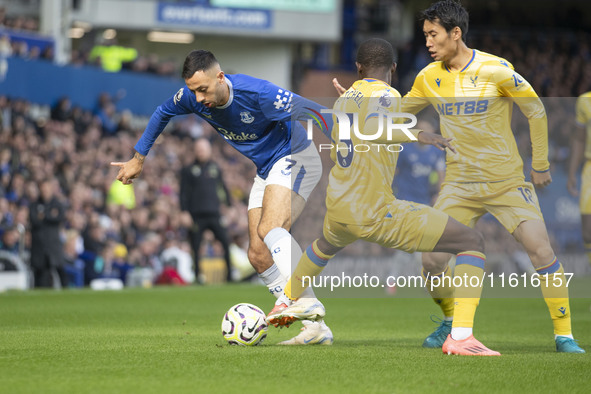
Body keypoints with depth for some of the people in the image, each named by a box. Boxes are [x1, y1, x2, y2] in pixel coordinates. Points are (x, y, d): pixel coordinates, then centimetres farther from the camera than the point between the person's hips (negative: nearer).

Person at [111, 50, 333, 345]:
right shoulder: (192, 97, -9)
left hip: (295, 159, -8)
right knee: (258, 254, -4)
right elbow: (162, 114, 13)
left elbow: (315, 114, -26)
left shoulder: (258, 94, -30)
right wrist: (138, 159, 20)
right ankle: (317, 330, -6)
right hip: (265, 171, 8)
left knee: (269, 228, -33)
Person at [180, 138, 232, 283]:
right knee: (195, 248, -1)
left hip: (214, 214, 2)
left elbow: (223, 188, 21)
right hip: (196, 215, -2)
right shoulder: (188, 171, 6)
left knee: (226, 242, -9)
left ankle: (230, 275, -2)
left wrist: (228, 206, 14)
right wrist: (185, 213, -7)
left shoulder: (216, 168, 14)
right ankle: (196, 277, 8)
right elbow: (184, 193, 3)